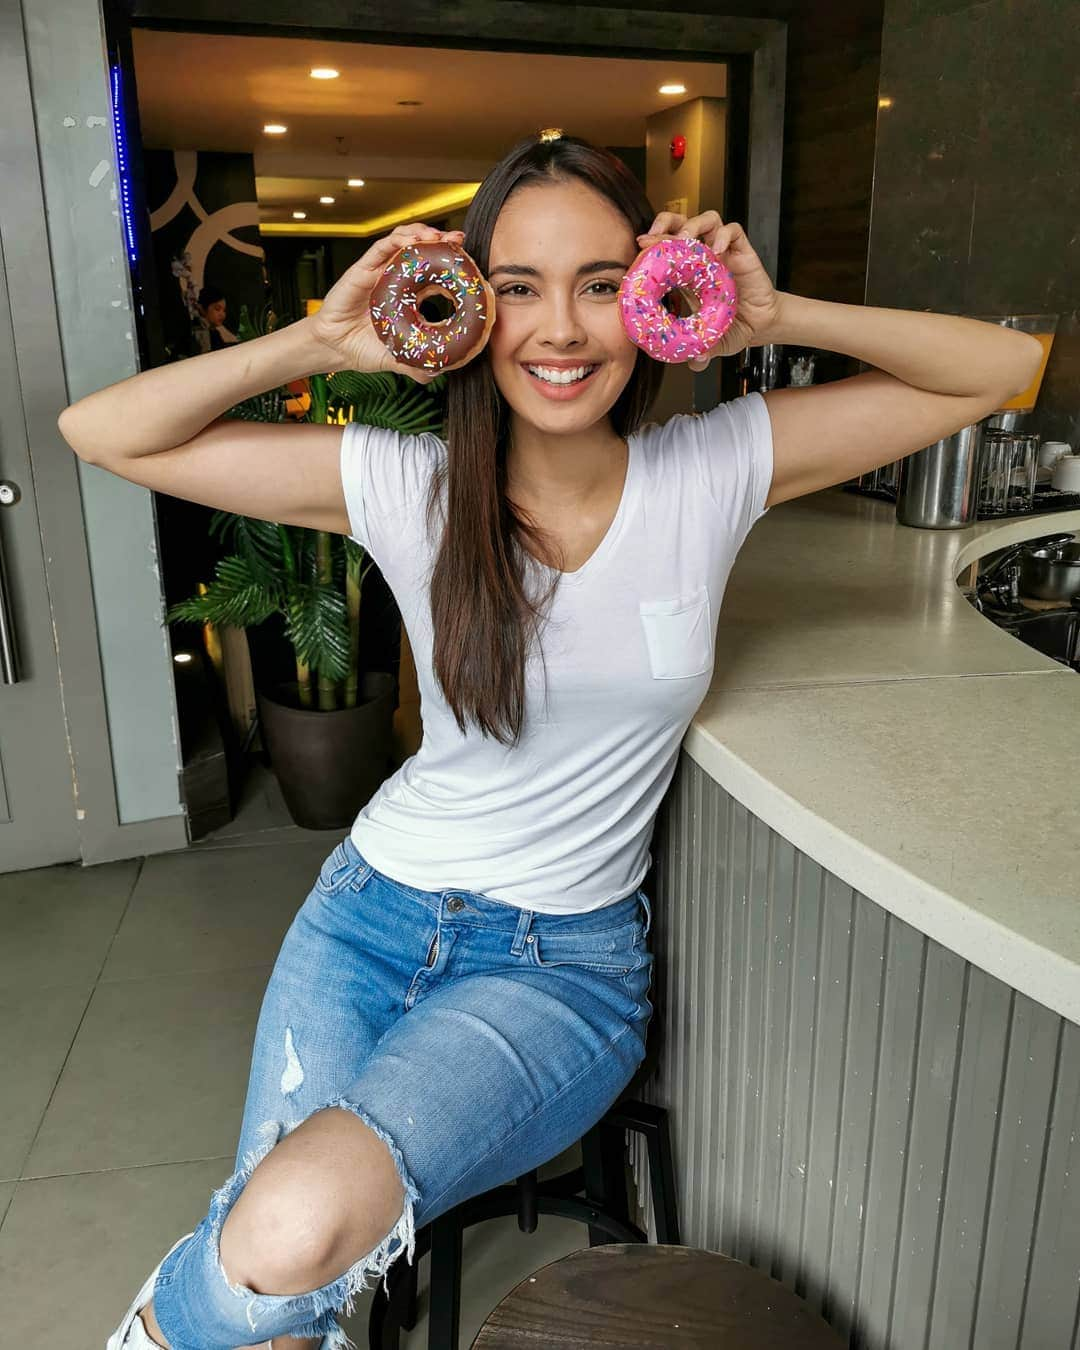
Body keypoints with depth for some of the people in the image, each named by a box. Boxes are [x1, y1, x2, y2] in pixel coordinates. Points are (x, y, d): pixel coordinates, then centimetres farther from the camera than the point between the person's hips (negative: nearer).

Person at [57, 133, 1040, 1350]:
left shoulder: (713, 471, -6)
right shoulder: (408, 485, -7)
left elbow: (1006, 367, -2)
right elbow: (103, 433, -6)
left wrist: (779, 319, -16)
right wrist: (320, 341, -16)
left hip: (567, 961, -1)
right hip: (377, 909, 2)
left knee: (301, 1226, -23)